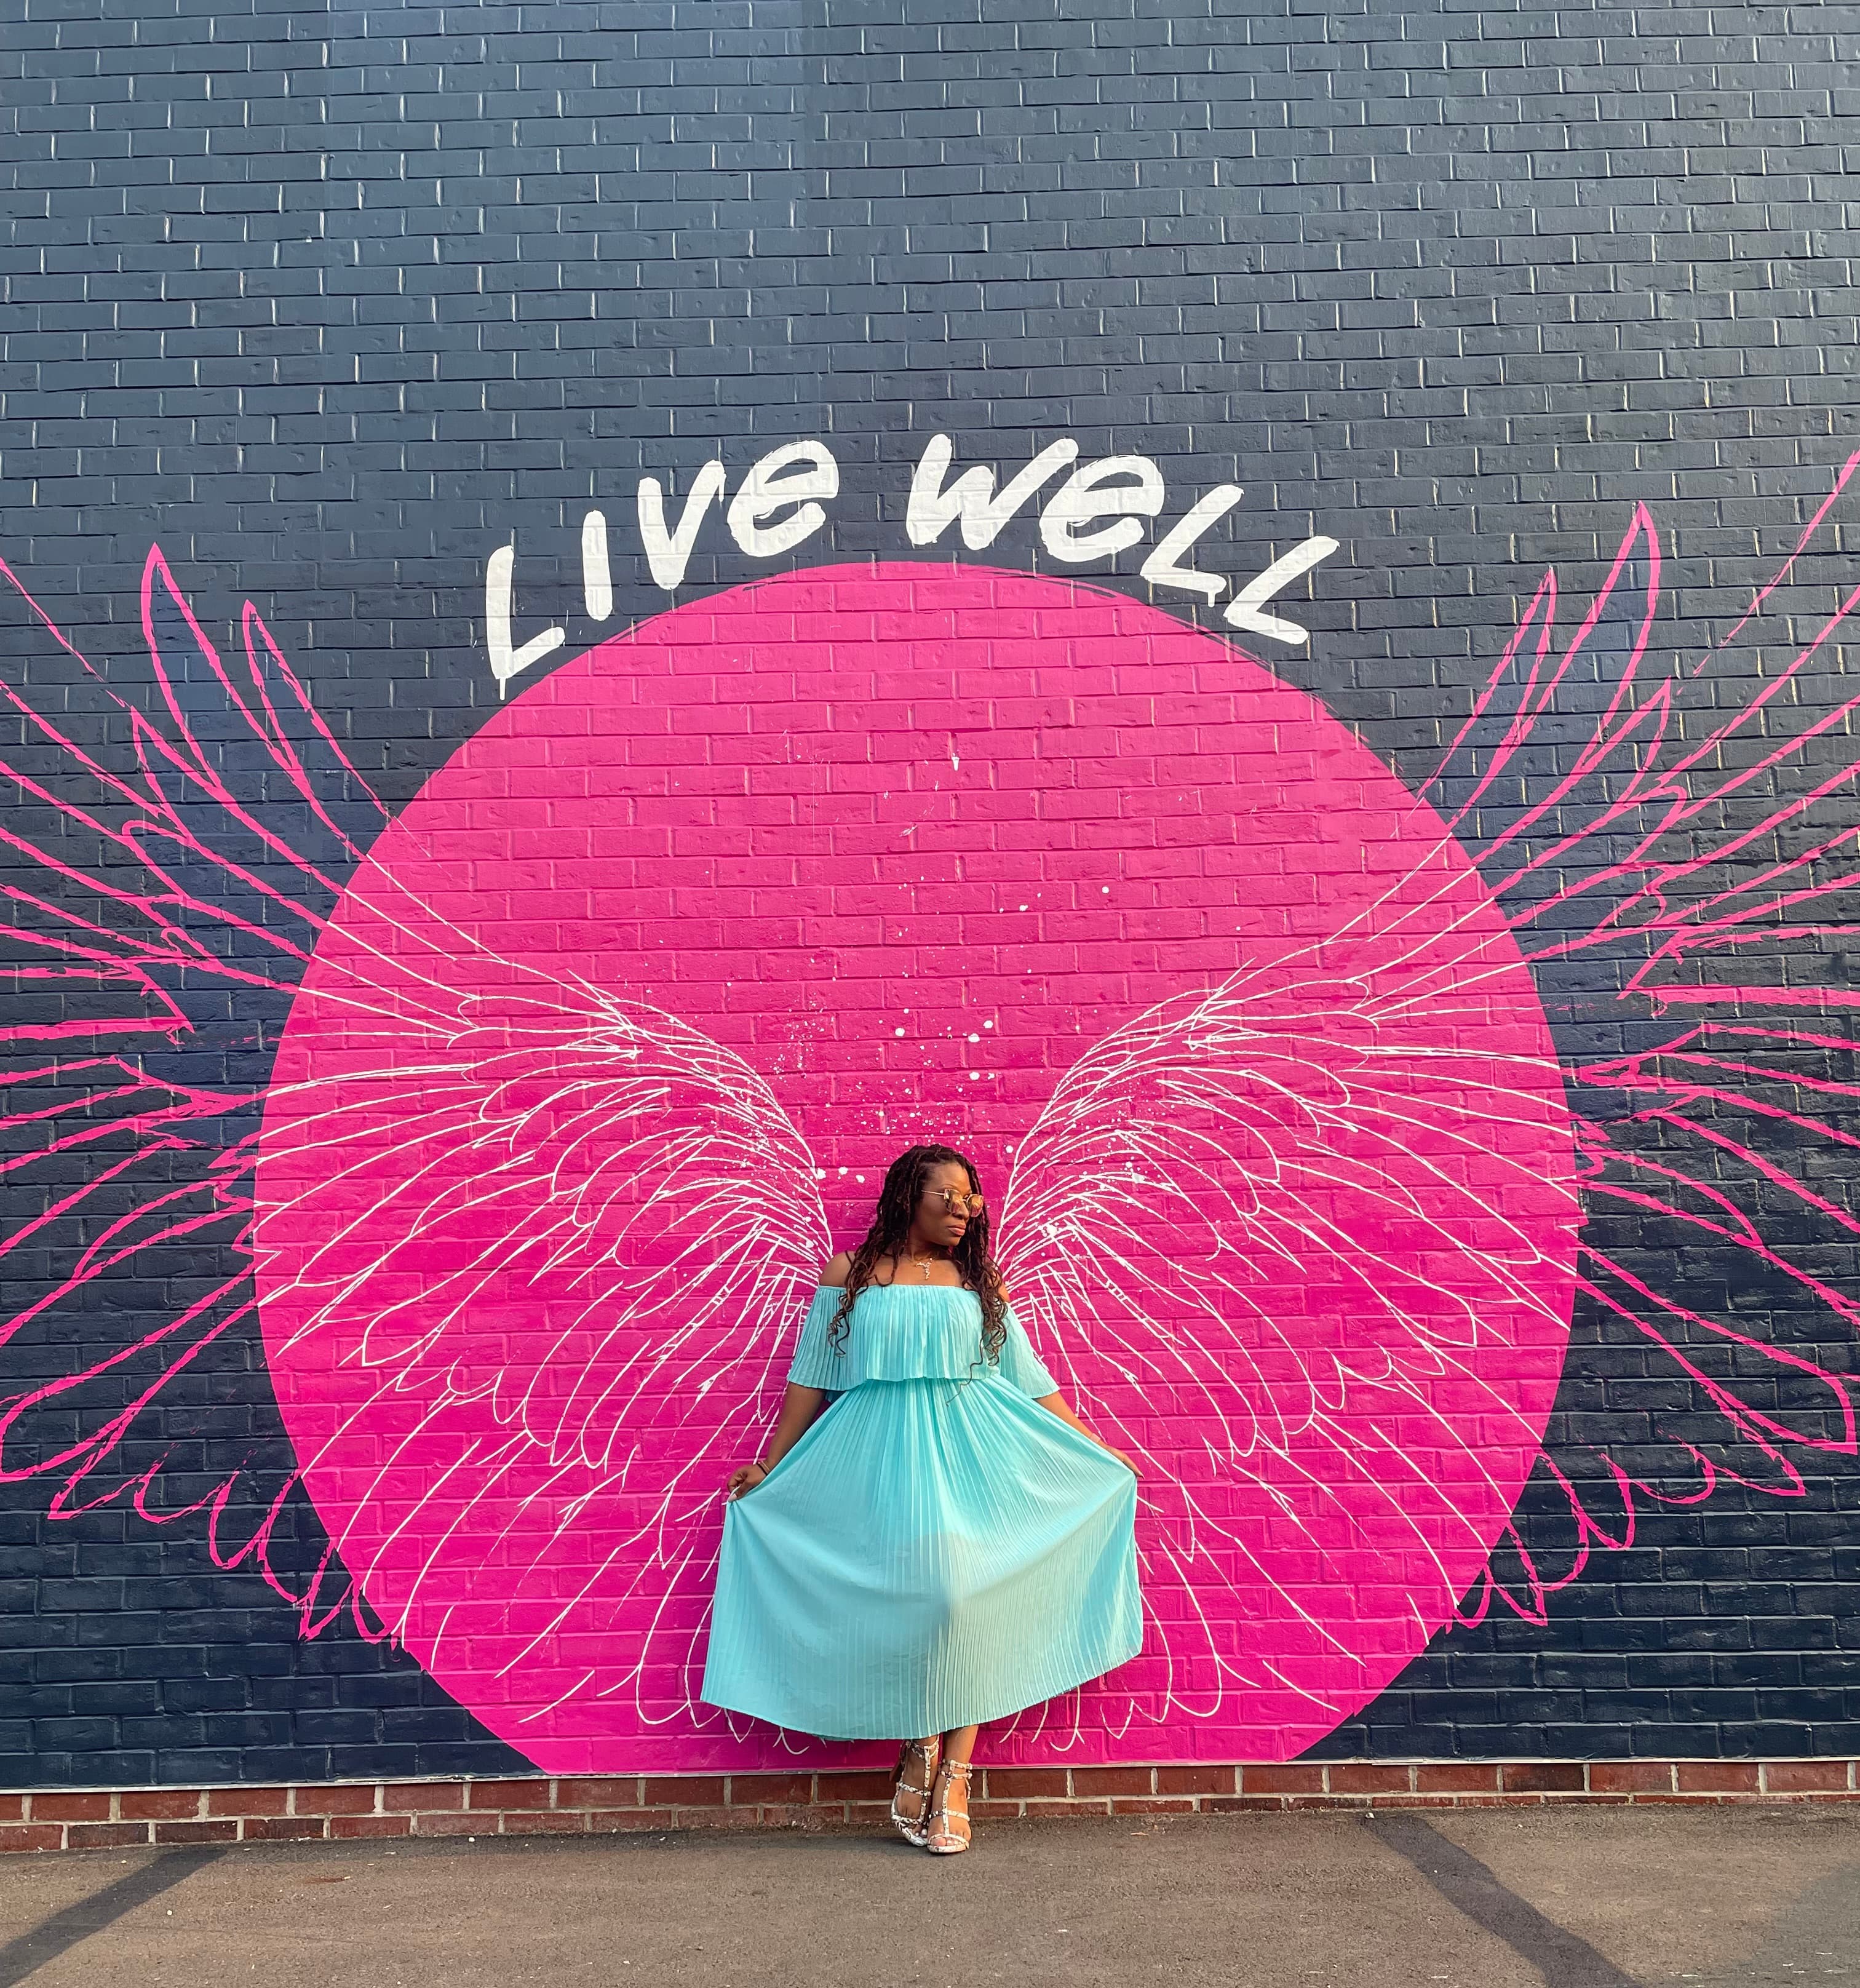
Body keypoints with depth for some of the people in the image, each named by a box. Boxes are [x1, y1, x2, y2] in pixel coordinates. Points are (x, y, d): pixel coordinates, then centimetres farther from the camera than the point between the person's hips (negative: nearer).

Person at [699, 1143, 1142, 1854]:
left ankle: (953, 1773, 5)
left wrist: (1098, 1451, 10)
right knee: (897, 1594, -8)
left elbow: (1030, 1381, 12)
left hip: (967, 1452, 1)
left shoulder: (980, 1283, 10)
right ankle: (918, 1742, 16)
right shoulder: (848, 1275, 6)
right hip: (879, 1456, -1)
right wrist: (768, 1468, 11)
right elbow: (810, 1377, 10)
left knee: (964, 1594, -7)